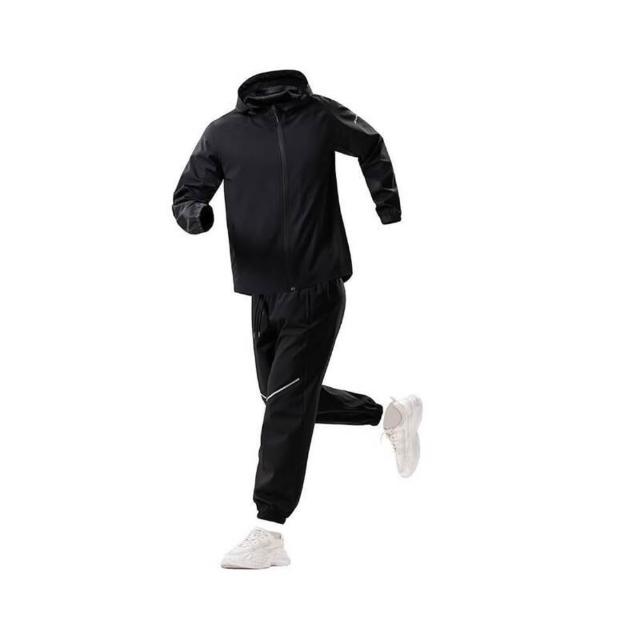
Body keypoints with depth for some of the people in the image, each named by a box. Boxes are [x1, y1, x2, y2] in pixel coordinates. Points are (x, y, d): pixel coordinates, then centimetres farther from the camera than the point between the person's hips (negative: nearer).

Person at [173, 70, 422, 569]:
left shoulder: (322, 117, -2)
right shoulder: (224, 133, 0)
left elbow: (371, 145, 17)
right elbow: (186, 194, 1)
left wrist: (390, 211, 14)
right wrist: (196, 214, -22)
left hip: (317, 289, -4)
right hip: (264, 290, 5)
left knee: (288, 403, -10)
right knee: (286, 397, 17)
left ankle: (270, 531, -6)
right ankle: (390, 415, 38)